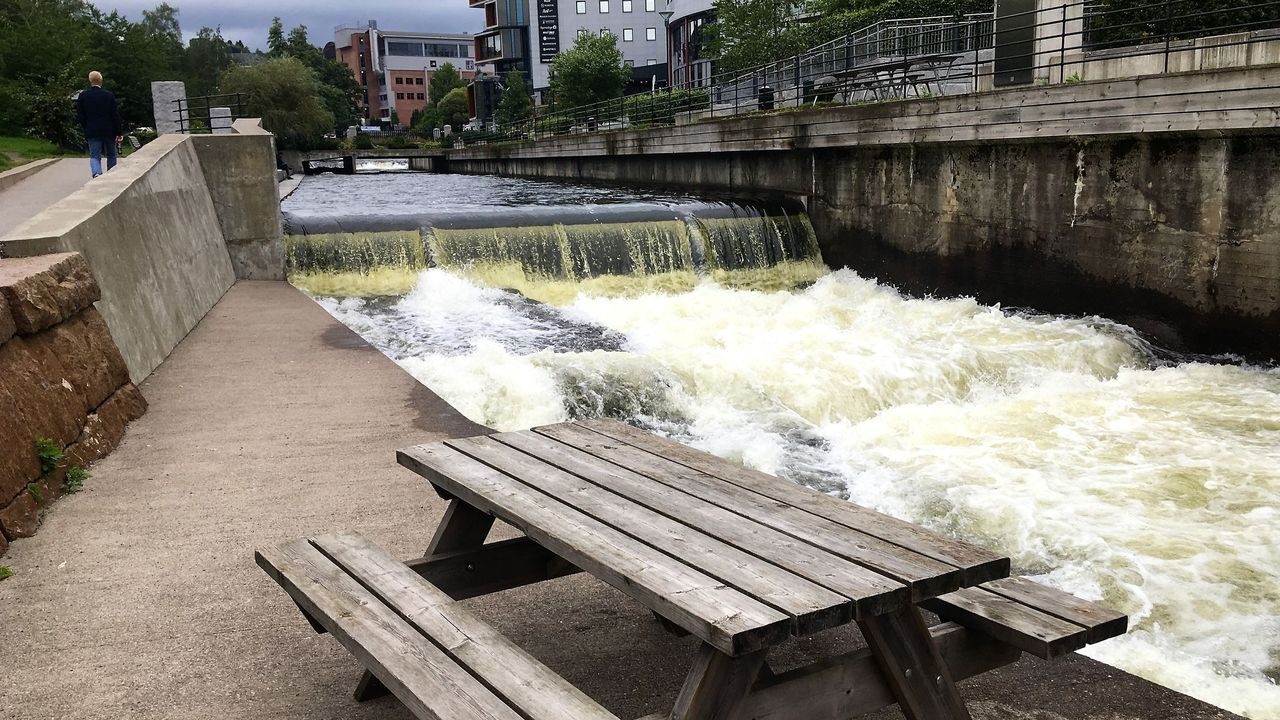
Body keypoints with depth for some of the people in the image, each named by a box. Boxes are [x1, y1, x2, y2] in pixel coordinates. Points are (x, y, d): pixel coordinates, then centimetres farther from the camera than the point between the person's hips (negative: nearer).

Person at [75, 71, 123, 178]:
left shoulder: (83, 95, -2)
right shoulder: (109, 95, -7)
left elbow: (79, 116, 1)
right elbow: (115, 115, -6)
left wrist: (86, 127, 15)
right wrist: (119, 132, -2)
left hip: (92, 132, 1)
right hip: (109, 131, -1)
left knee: (94, 156, 3)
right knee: (111, 155, 14)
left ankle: (96, 173, -23)